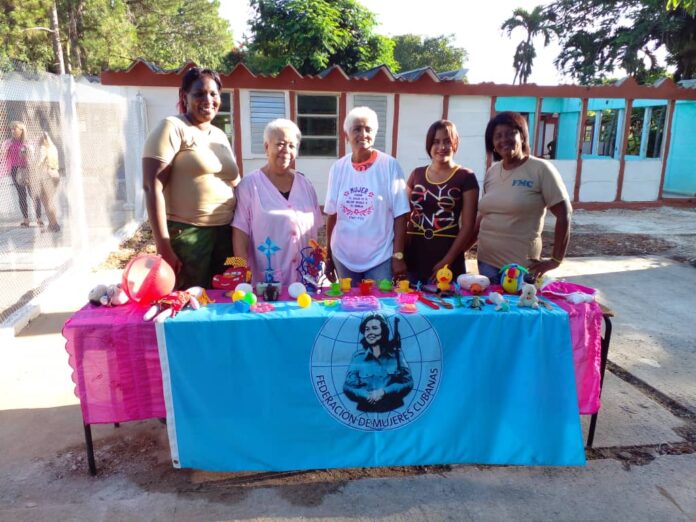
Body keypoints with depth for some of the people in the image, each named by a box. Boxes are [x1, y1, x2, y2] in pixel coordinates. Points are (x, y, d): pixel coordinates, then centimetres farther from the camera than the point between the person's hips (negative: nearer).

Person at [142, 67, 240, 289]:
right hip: (186, 234, -6)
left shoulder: (220, 136, 14)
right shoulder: (172, 128, -5)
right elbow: (152, 187, -13)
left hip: (225, 233, 6)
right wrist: (163, 246, -18)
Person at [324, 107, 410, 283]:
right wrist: (328, 255, 8)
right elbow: (332, 214, 7)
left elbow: (400, 215, -7)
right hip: (343, 256, 3)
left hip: (381, 257, -3)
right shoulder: (338, 168, 2)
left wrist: (398, 256, -11)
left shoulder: (390, 166, -7)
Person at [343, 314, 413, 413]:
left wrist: (384, 392, -10)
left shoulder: (395, 354, 8)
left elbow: (408, 382, 3)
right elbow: (348, 387, 3)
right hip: (366, 411, 0)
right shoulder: (357, 357, 7)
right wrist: (368, 396, -14)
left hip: (394, 410, 0)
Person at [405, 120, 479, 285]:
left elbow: (468, 226, -5)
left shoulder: (466, 177, -2)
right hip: (413, 258, 3)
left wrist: (447, 261, -12)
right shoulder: (417, 174, 8)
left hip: (447, 261, -3)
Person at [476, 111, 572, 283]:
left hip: (522, 264, -5)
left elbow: (564, 216, -10)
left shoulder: (540, 169, -9)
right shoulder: (491, 172, 7)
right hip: (486, 260, 5)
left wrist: (555, 260, -10)